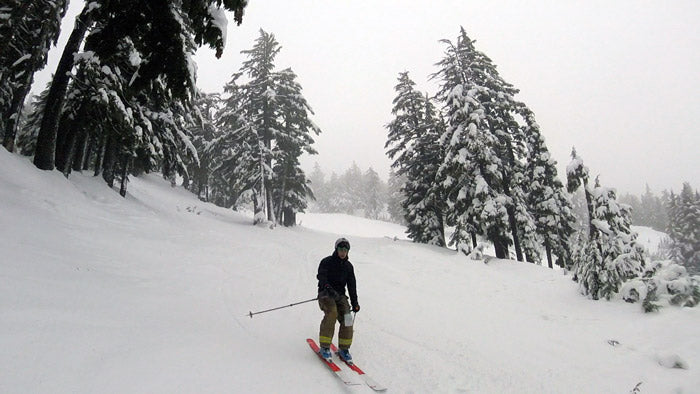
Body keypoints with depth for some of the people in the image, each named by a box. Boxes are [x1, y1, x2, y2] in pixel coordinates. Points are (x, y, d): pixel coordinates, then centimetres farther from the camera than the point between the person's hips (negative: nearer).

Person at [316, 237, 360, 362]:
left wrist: (354, 302, 11)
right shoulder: (327, 262, 0)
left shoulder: (348, 266, 15)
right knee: (332, 313, -30)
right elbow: (321, 276, -19)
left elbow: (352, 286, 18)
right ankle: (324, 347, -22)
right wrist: (327, 287, -39)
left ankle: (344, 349, 0)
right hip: (325, 293, -4)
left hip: (340, 295, 5)